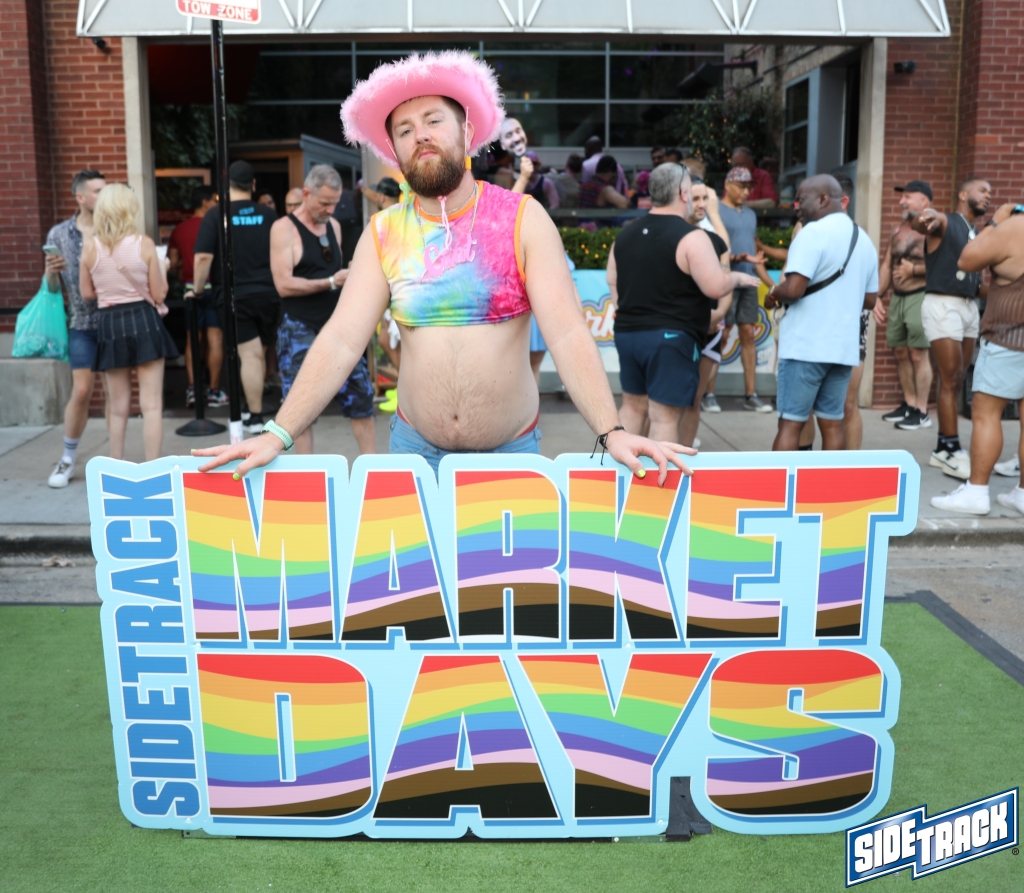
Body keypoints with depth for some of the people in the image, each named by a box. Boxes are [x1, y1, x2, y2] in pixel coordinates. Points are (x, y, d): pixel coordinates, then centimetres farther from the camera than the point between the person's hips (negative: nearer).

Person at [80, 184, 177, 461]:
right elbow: (159, 295, -2)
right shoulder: (144, 244, -5)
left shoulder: (90, 247, -1)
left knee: (118, 408, 12)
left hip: (109, 325, 2)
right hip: (143, 321, -2)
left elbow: (88, 293, 7)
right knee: (152, 405, 0)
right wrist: (163, 268, 16)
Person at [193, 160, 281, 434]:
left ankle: (255, 417, -3)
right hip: (268, 294, 3)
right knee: (259, 354, 15)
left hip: (234, 297, -3)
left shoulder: (216, 215, -6)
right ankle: (253, 407, 26)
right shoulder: (267, 215, 3)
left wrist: (198, 288, 1)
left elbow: (203, 257, -12)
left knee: (249, 355, -4)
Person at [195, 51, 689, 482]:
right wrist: (278, 434, -18)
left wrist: (612, 432, -27)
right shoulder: (384, 232, -1)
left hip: (511, 448, -1)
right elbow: (340, 340, -7)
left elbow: (568, 334, -15)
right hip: (415, 447, 2)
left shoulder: (522, 218, -7)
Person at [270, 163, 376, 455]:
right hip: (301, 330, -5)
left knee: (360, 397, 4)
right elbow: (284, 285, -16)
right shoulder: (284, 228, -8)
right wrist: (330, 282, -21)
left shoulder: (334, 225, 12)